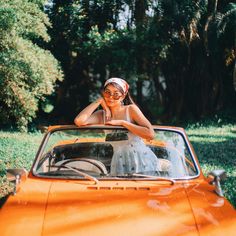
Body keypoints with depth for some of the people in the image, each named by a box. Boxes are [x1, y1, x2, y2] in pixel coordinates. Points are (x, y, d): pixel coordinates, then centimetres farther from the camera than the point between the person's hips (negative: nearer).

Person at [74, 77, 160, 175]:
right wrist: (99, 100, -5)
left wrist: (122, 122, -13)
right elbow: (79, 121, -13)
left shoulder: (131, 109, -1)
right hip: (120, 165, 2)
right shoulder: (101, 115, 6)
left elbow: (150, 134, -13)